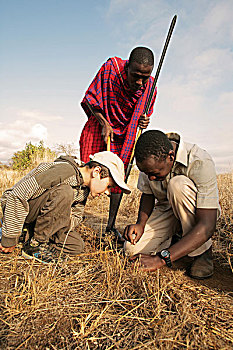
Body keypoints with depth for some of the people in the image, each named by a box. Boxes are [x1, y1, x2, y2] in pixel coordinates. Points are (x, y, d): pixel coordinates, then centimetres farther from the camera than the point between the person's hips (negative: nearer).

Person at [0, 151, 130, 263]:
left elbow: (76, 218, 5)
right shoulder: (63, 171, -30)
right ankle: (34, 245, -17)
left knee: (77, 246, -3)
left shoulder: (84, 189, -2)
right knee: (63, 192, -33)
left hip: (41, 214, 7)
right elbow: (17, 196, -31)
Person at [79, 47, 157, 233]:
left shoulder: (150, 87, -12)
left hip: (126, 134, 2)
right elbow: (91, 99, -9)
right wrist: (104, 124, -18)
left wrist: (144, 121, -18)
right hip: (100, 124, -2)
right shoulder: (111, 67, -20)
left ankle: (111, 225, 11)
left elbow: (145, 115, 5)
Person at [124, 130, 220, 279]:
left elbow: (207, 226, -35)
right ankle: (176, 238, 9)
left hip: (199, 211, -3)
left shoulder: (201, 163, -32)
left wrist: (161, 259, -39)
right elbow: (147, 194, 1)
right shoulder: (150, 161, -15)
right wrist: (140, 224, -18)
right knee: (132, 248, -18)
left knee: (178, 184, -36)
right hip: (166, 209, 4)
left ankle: (201, 251, -16)